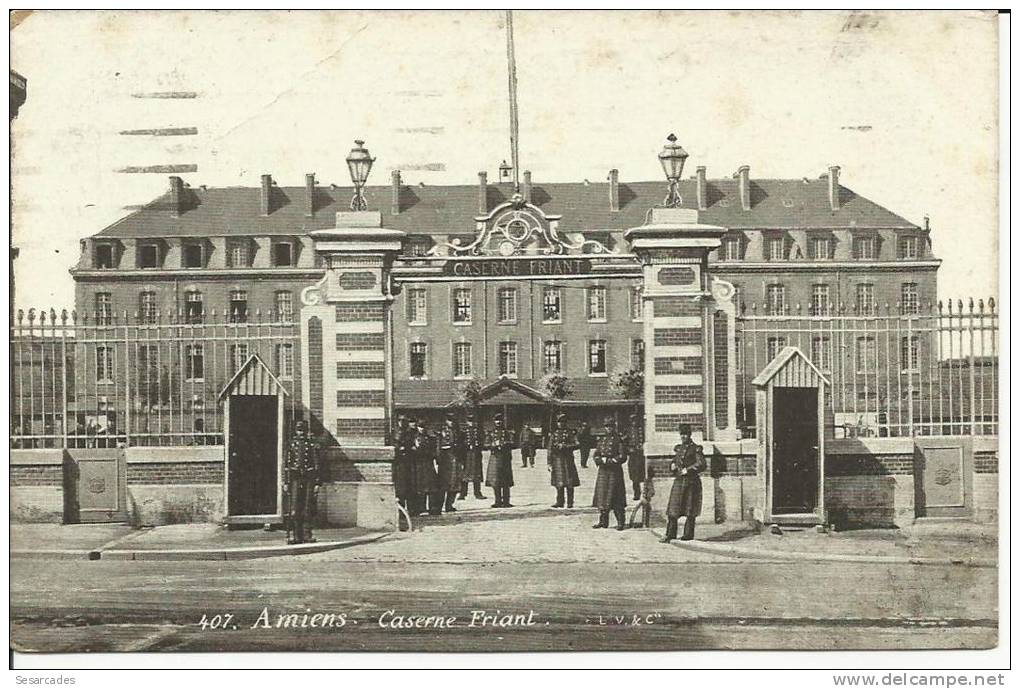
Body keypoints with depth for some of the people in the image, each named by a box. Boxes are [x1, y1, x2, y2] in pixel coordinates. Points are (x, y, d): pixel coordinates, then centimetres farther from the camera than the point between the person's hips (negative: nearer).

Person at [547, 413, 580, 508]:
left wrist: (564, 446, -16)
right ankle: (559, 502, 12)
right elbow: (550, 449, 9)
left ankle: (570, 502, 2)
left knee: (569, 483, -2)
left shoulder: (570, 433, 3)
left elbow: (576, 445, -7)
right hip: (557, 460, 3)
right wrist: (549, 463, 4)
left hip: (568, 460, -3)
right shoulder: (554, 434, 10)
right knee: (559, 483, 5)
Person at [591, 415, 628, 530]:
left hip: (615, 472, -5)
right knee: (601, 496, 5)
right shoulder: (601, 439, 12)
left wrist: (610, 460, -14)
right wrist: (603, 460, -7)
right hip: (603, 471, 5)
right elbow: (596, 455, 12)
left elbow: (623, 457, -8)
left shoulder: (618, 440, -3)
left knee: (616, 499, -5)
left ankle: (620, 523, 0)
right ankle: (603, 521, 12)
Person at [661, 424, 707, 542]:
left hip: (691, 482, -5)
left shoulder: (696, 449, -3)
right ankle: (670, 535, -2)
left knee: (690, 510, 1)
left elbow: (702, 465, -12)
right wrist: (672, 466, 2)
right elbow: (673, 462, 25)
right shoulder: (678, 448, 15)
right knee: (673, 510, -3)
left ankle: (688, 534, 9)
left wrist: (687, 470, -15)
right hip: (678, 481, 5)